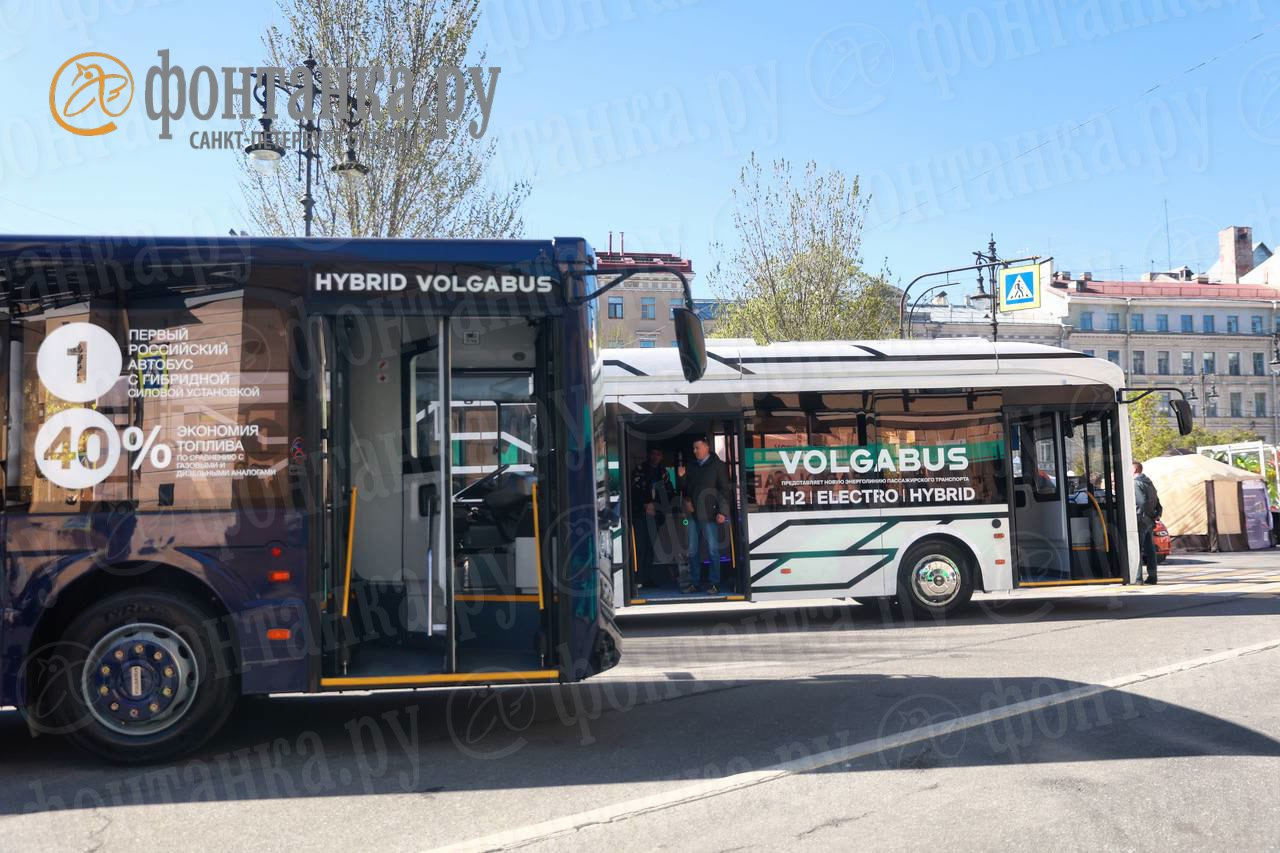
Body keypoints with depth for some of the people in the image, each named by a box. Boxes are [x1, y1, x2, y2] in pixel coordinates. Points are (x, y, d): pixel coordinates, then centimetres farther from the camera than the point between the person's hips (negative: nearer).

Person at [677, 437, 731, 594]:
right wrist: (681, 477, 2)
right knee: (693, 550, 7)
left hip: (709, 514, -5)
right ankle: (693, 582, 13)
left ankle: (713, 583, 4)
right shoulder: (692, 467, 15)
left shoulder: (717, 466, 0)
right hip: (693, 513, 5)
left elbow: (724, 490, -5)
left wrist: (722, 511, -12)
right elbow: (686, 488, 22)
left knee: (713, 549, -2)